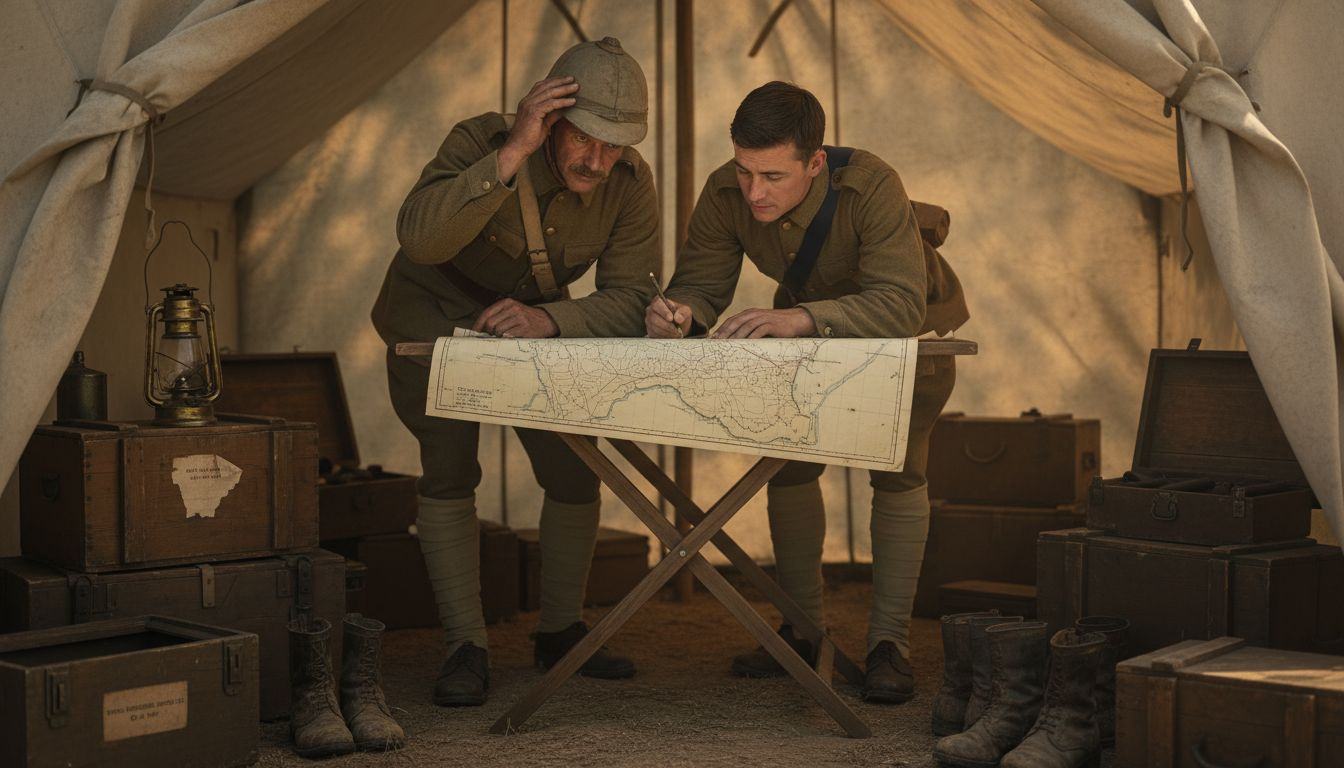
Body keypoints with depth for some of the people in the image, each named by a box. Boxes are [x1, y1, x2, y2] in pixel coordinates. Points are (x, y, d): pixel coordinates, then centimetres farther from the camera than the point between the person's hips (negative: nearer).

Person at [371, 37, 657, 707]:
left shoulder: (630, 184, -20)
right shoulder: (482, 141, -29)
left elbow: (630, 299, -24)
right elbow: (420, 238, -45)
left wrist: (545, 319, -42)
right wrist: (511, 155, -51)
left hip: (537, 325, 3)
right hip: (434, 318, -3)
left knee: (574, 470, -1)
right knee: (448, 472, -13)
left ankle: (561, 629, 16)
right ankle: (466, 647, -5)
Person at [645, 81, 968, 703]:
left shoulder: (871, 186, -41)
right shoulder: (726, 194, -27)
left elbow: (900, 306, -48)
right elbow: (701, 283, -19)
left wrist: (804, 318, -63)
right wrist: (679, 313, -44)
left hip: (913, 324, -4)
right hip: (808, 322, 4)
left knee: (897, 466, -15)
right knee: (788, 461, -1)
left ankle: (889, 641, -7)